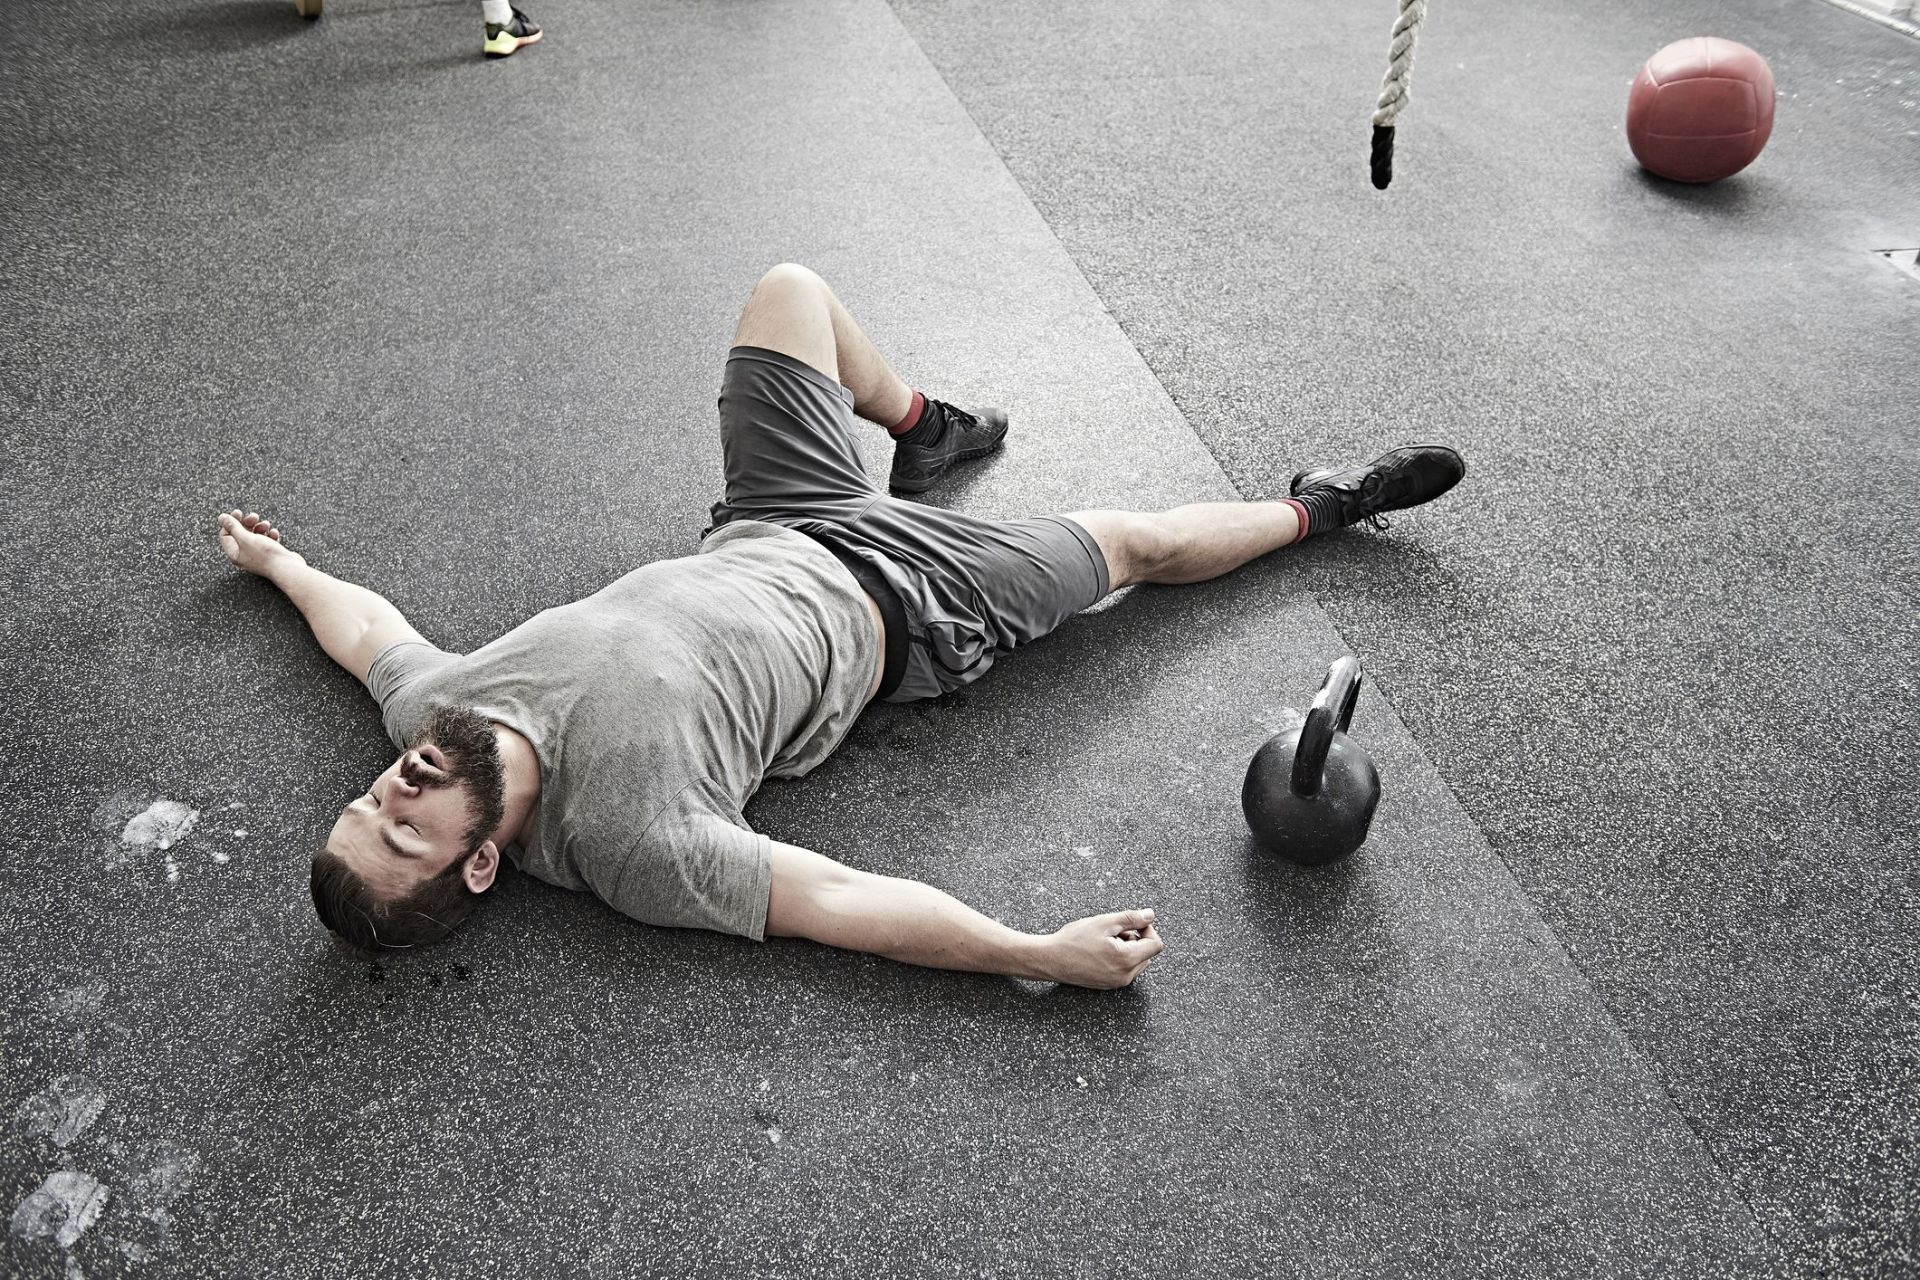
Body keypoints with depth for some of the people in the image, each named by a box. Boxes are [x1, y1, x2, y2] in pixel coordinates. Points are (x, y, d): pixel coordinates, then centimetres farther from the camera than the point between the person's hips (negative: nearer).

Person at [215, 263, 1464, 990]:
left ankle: (924, 428, 41)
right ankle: (1316, 507, 34)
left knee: (792, 288, 16)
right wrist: (1045, 955, -37)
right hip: (879, 602, -6)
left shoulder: (433, 707, -17)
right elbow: (836, 899, -33)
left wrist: (279, 562, 23)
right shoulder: (630, 840, -34)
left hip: (762, 536, 6)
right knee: (1132, 539, 5)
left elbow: (370, 627, 4)